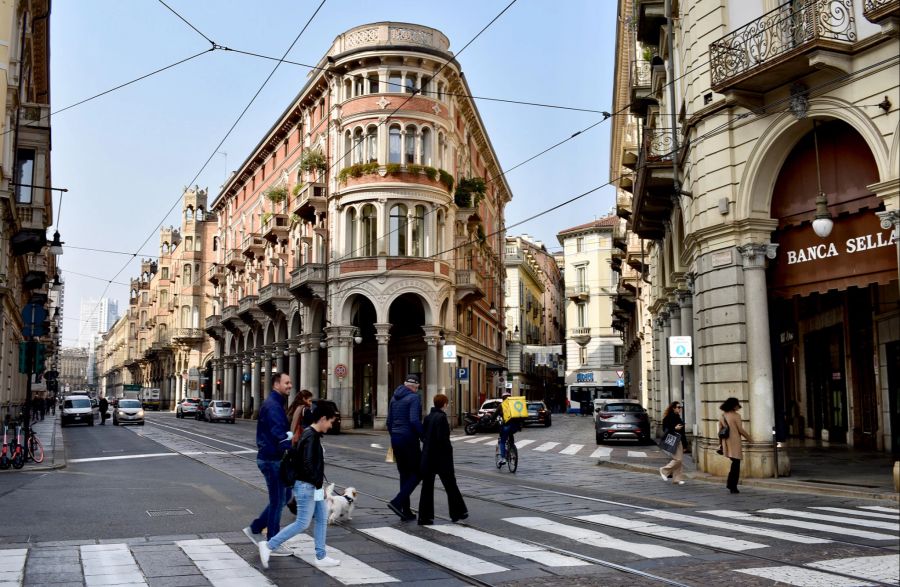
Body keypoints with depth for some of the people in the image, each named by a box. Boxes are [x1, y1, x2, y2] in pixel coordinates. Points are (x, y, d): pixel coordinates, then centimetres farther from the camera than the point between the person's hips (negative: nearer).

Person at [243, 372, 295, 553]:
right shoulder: (272, 405, -17)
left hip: (271, 458, 10)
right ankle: (273, 545, 9)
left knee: (284, 496, 17)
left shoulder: (275, 404, 16)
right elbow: (279, 435, -26)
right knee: (277, 500, -1)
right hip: (272, 459, -10)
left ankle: (255, 528, 23)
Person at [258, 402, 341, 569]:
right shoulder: (311, 437, -20)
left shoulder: (313, 435, 11)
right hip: (306, 486, -10)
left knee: (322, 518, 11)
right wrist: (319, 484, -18)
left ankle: (321, 557, 17)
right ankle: (269, 545, 3)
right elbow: (307, 464, -25)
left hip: (313, 487, 10)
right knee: (302, 523, -5)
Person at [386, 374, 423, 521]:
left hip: (395, 439, 8)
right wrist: (424, 437, -14)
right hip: (409, 439, -8)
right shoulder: (414, 397, -10)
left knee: (404, 474, 13)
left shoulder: (394, 398, 13)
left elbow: (389, 421, 15)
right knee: (417, 473, 2)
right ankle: (397, 502, -13)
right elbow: (414, 420, -22)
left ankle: (406, 511, 14)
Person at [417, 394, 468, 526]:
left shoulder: (427, 417, 7)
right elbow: (443, 439, -19)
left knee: (427, 487, 7)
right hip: (441, 458, -6)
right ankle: (458, 512, 19)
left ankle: (424, 517, 6)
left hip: (427, 457, 6)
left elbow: (422, 436, 11)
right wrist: (449, 449, -6)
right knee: (451, 486, 9)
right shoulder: (441, 418, -15)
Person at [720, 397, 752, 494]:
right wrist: (748, 437, 5)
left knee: (734, 462, 19)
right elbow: (741, 430, -11)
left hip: (726, 442, 7)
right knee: (736, 464, 1)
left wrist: (721, 443, 18)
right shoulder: (736, 416, -10)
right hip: (735, 441, -7)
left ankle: (730, 483, 15)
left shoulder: (723, 416, 9)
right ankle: (733, 487, 2)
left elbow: (720, 430, 11)